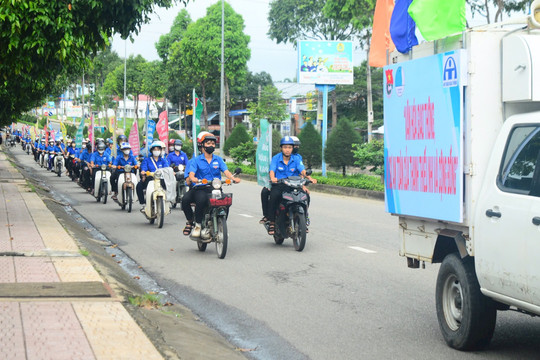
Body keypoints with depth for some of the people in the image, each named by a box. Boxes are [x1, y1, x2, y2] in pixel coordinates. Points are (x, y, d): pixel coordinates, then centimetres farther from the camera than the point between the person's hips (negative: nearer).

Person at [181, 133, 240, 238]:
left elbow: (226, 171, 2)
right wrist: (193, 178, -32)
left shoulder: (218, 159, 16)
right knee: (185, 199, -31)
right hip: (200, 188, -2)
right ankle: (190, 221, -8)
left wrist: (233, 178, -20)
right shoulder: (196, 160, 9)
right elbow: (191, 173, -7)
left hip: (215, 188, 2)